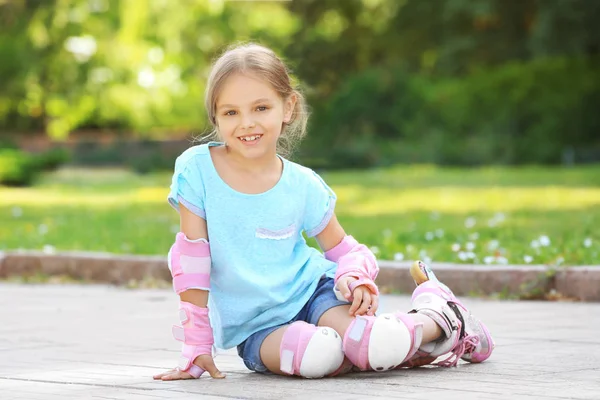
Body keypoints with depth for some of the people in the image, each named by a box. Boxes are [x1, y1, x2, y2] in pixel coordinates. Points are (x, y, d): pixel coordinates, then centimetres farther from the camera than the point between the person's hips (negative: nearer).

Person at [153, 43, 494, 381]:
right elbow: (192, 259, -7)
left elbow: (345, 250, 8)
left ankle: (444, 319, 2)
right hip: (257, 327, -1)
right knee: (317, 355, -35)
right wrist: (196, 350, -7)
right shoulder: (197, 169, -10)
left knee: (374, 347, -31)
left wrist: (353, 277, -17)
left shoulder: (302, 185, -4)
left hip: (313, 290, 1)